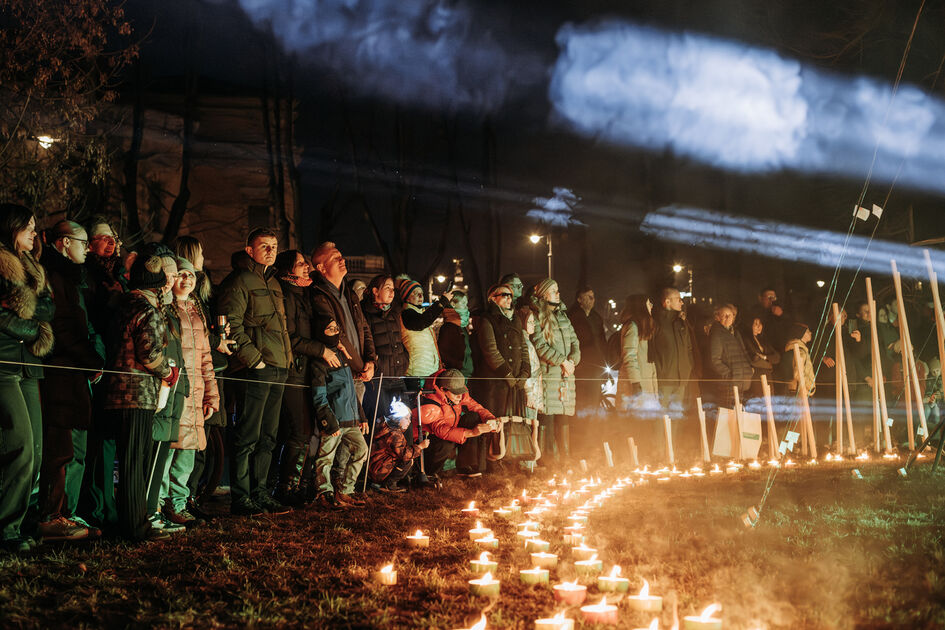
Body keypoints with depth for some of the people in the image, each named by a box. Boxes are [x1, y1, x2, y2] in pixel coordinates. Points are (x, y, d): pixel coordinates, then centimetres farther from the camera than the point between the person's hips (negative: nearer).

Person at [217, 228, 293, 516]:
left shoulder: (274, 284, 22)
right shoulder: (240, 281, -5)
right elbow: (231, 324, -14)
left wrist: (287, 357, 15)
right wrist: (254, 358, -16)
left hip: (279, 368, 9)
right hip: (257, 369, -9)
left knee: (268, 436, 12)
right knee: (248, 436, -5)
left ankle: (259, 492, 19)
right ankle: (240, 498, 1)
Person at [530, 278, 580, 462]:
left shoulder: (563, 315, 21)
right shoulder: (537, 316, -2)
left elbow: (575, 342, 19)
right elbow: (540, 346, -11)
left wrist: (572, 360, -1)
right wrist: (563, 361, -11)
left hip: (566, 376, 6)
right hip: (548, 374, -6)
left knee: (564, 416, 5)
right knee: (547, 416, -10)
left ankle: (565, 457, 10)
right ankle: (547, 457, -7)